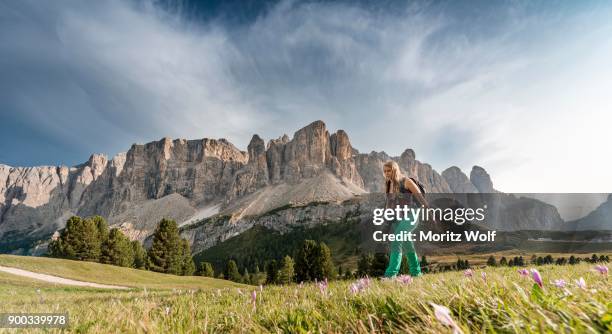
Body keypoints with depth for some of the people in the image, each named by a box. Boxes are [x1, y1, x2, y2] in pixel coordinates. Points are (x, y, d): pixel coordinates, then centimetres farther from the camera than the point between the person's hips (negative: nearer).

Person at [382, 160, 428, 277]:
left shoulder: (406, 181, -7)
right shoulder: (388, 185, 11)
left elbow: (420, 197, -6)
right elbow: (389, 204, 18)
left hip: (410, 216, -8)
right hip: (398, 219, 8)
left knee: (396, 241, -25)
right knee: (406, 246, 15)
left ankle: (391, 273, -29)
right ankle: (416, 272, 31)